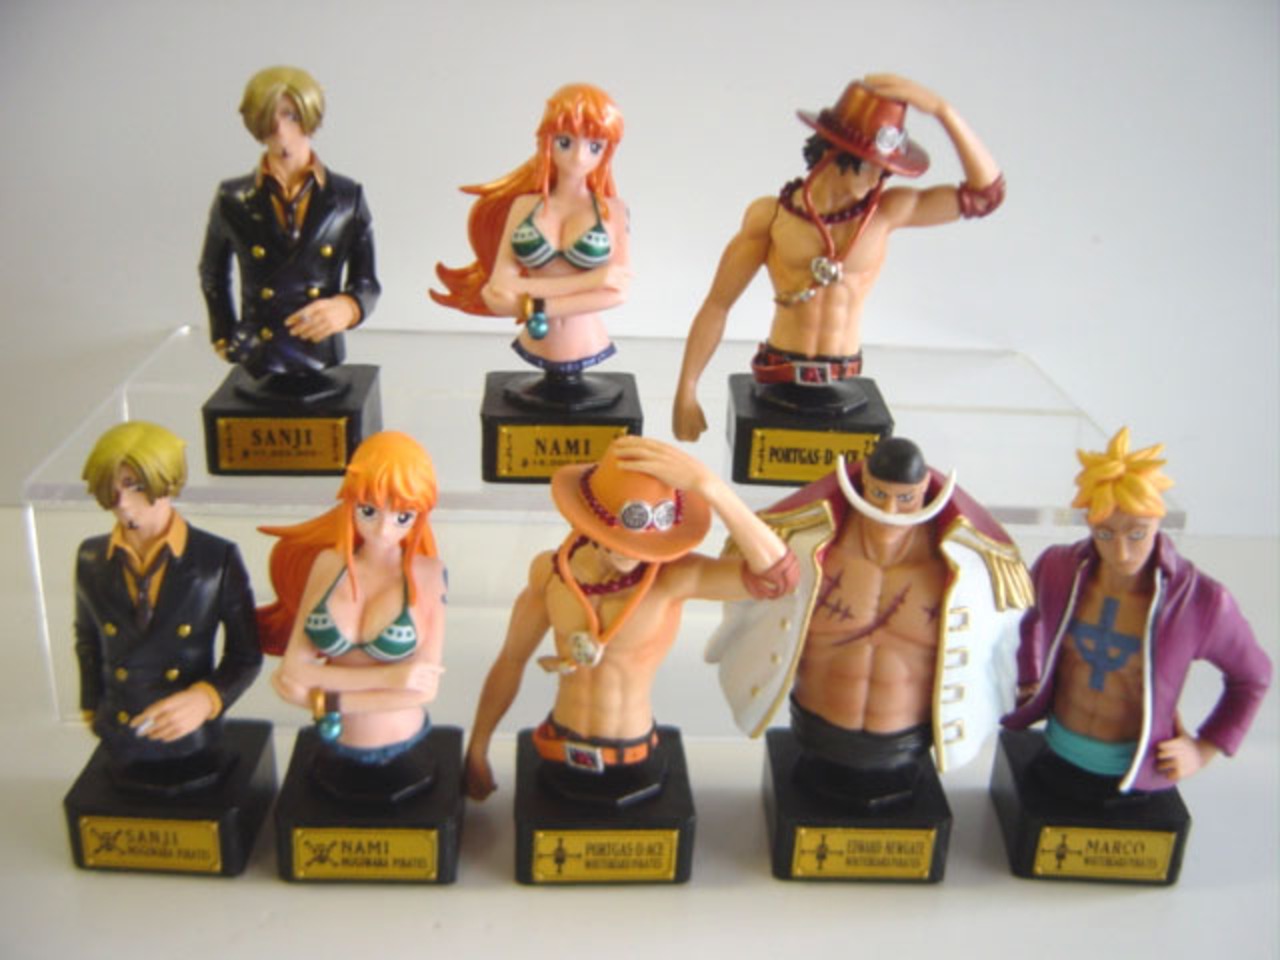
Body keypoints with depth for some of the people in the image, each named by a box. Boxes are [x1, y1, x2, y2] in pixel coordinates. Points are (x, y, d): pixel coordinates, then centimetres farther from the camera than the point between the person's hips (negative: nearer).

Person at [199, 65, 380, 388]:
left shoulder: (347, 198, 1)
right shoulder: (232, 199, 2)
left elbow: (366, 283, 5)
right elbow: (213, 273, 19)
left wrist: (347, 307, -16)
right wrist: (223, 337, 15)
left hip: (323, 364, 0)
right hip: (255, 367, 0)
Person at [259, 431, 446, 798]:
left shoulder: (427, 574, -16)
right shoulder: (328, 564, -9)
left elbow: (425, 688, -19)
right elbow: (293, 669, -13)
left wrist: (326, 701, -16)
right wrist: (386, 676, -21)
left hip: (400, 754, -2)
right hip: (335, 750, 2)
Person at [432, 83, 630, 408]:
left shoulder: (612, 210, 1)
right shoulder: (524, 206, 3)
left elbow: (617, 291, -10)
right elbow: (498, 291, -9)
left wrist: (537, 305, -14)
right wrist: (590, 279, -14)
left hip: (588, 353, -1)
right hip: (535, 353, 1)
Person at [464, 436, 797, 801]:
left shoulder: (671, 577, -25)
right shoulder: (550, 571, -14)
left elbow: (777, 572, -42)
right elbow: (511, 660, 1)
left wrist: (708, 484, -49)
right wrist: (477, 751, 8)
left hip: (631, 759, -3)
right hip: (558, 751, 3)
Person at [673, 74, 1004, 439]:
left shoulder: (886, 212, 0)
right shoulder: (770, 215, -2)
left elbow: (986, 192, -3)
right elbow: (717, 305, -1)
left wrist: (941, 109, -11)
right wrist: (686, 392, -5)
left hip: (845, 383, 2)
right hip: (778, 383, -1)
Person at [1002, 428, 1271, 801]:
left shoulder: (1201, 602, -20)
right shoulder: (1056, 569, -12)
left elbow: (1252, 677, -1)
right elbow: (1028, 615, 14)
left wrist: (1205, 749, -4)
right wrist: (1029, 679, 6)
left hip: (1135, 776, -2)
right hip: (1056, 760, 3)